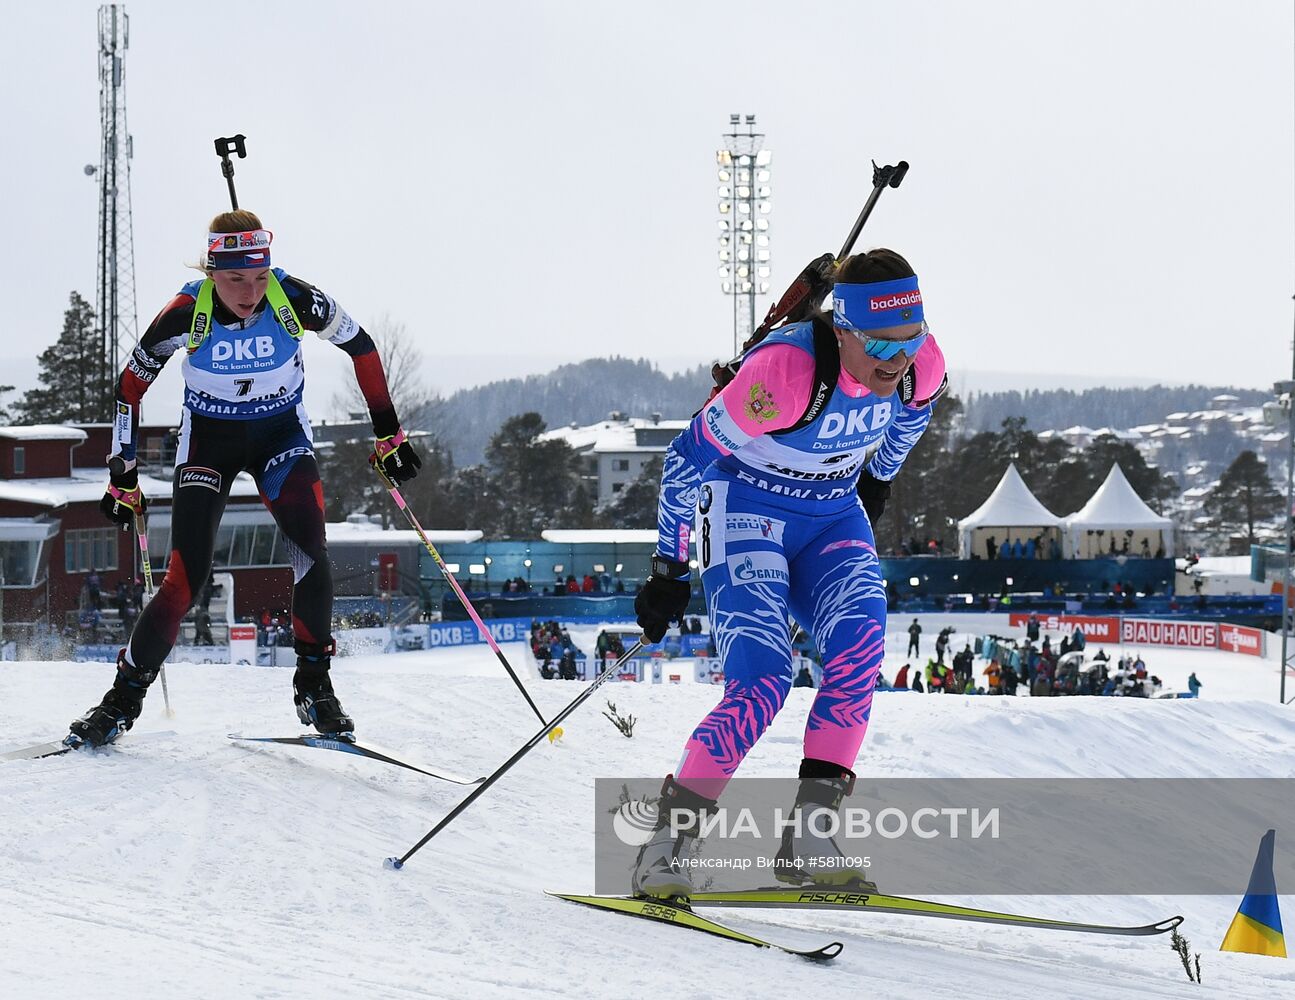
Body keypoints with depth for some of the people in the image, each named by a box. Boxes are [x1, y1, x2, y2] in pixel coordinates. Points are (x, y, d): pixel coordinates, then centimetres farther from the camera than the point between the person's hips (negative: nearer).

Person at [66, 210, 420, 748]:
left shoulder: (295, 300, -24)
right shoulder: (186, 314, -24)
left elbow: (362, 349, -5)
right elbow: (131, 384, -8)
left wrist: (388, 434, -2)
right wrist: (123, 475, -6)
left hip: (282, 434, 1)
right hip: (209, 438, -1)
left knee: (310, 552, -22)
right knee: (186, 578, -12)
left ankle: (314, 685, -7)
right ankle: (124, 698, 2)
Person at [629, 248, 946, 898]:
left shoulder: (920, 364, -16)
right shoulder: (786, 369, -32)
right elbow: (687, 459, -20)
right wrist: (669, 570, -13)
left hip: (833, 516, 5)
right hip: (747, 510, -5)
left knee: (860, 648, -23)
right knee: (763, 682, -23)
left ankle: (809, 831, -21)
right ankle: (667, 841, -11)